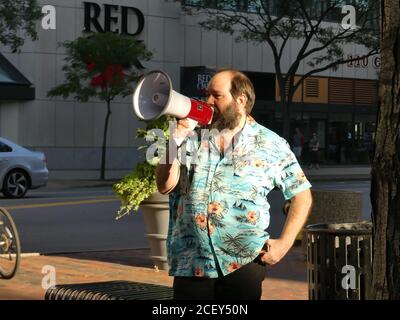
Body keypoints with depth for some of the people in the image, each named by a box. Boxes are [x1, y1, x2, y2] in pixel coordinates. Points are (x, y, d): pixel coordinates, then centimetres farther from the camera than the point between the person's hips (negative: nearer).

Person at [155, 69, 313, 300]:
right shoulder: (193, 138, 9)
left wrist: (284, 243, -3)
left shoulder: (271, 145, 3)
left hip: (243, 263, -2)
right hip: (189, 265, 2)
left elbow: (302, 196, 7)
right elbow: (165, 186, 5)